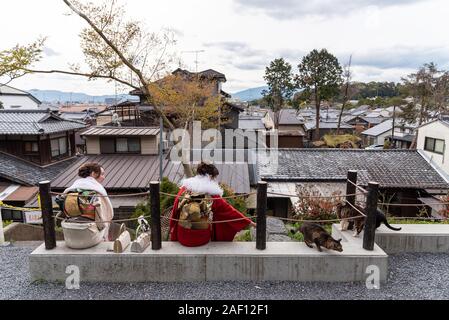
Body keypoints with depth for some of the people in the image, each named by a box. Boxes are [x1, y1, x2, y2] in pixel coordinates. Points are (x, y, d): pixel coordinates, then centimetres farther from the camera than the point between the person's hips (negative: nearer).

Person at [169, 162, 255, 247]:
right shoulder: (213, 195, -12)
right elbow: (229, 211, -5)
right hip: (201, 239, -3)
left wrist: (172, 230, 15)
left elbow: (175, 210, 1)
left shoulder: (185, 188, -6)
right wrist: (249, 222, 5)